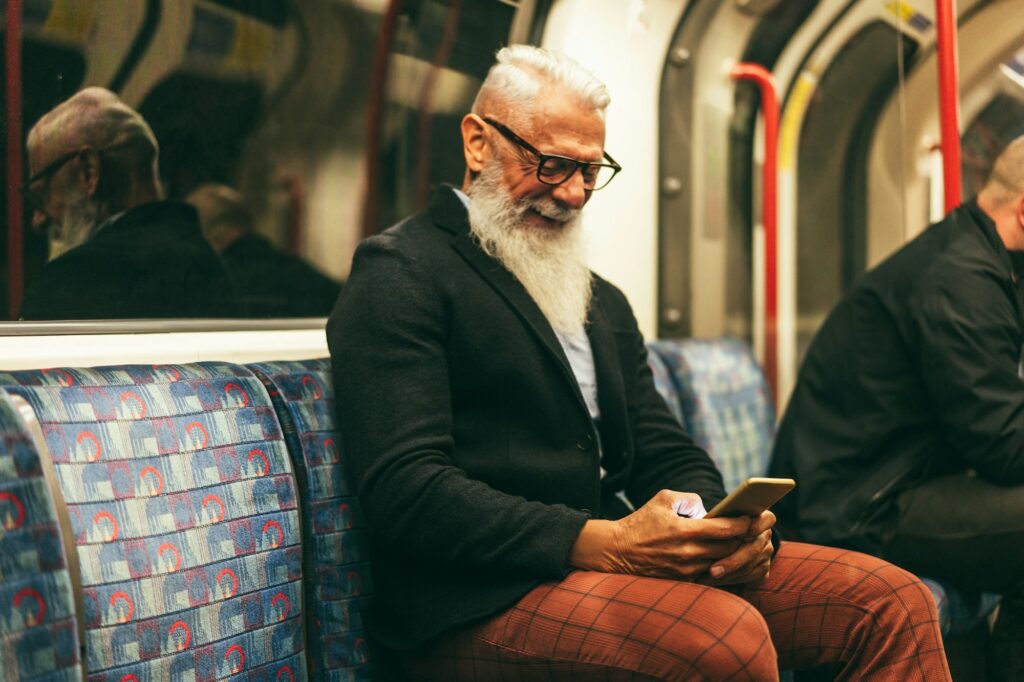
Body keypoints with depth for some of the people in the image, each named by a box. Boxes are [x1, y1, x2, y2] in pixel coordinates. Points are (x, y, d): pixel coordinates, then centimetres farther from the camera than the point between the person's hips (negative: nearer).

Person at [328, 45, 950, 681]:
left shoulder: (604, 303, 24)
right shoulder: (399, 272, -3)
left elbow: (666, 455, 19)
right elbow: (405, 488, -15)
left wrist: (726, 525, -5)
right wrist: (602, 543, -23)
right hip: (482, 600, -7)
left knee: (893, 603, -9)